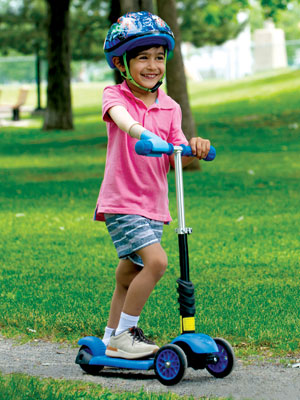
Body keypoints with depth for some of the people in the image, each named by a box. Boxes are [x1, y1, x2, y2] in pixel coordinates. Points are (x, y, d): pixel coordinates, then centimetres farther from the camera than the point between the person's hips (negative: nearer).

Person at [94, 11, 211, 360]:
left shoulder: (169, 107, 9)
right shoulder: (115, 95, -5)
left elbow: (175, 160, 6)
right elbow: (120, 117, -29)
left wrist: (193, 149, -17)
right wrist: (142, 133, -50)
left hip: (153, 205, 6)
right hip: (121, 201, -6)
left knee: (130, 274, 15)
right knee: (156, 261, -21)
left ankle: (111, 341, 29)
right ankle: (124, 334, -9)